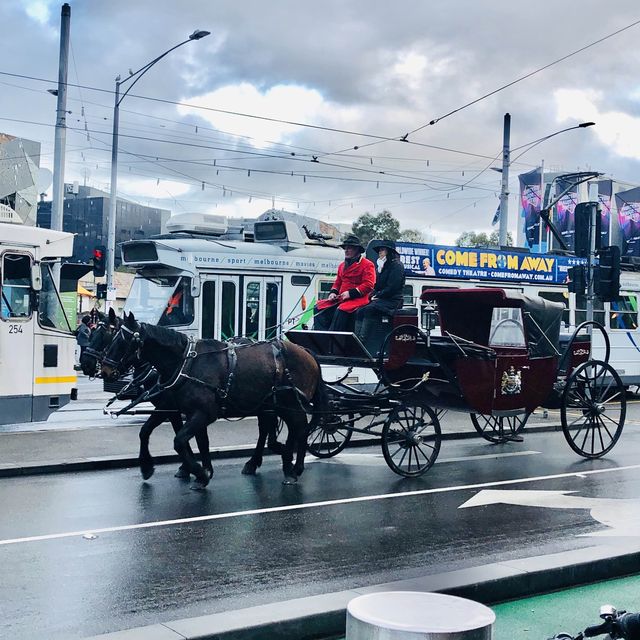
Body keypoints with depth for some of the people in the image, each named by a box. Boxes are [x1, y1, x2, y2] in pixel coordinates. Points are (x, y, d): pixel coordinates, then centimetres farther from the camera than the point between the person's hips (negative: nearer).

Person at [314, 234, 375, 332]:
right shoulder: (342, 265, 23)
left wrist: (350, 293, -18)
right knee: (319, 307, -10)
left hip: (358, 299, -8)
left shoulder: (367, 264, -2)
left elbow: (369, 285, -12)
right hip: (341, 299, 8)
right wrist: (333, 293, 5)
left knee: (341, 310, -36)